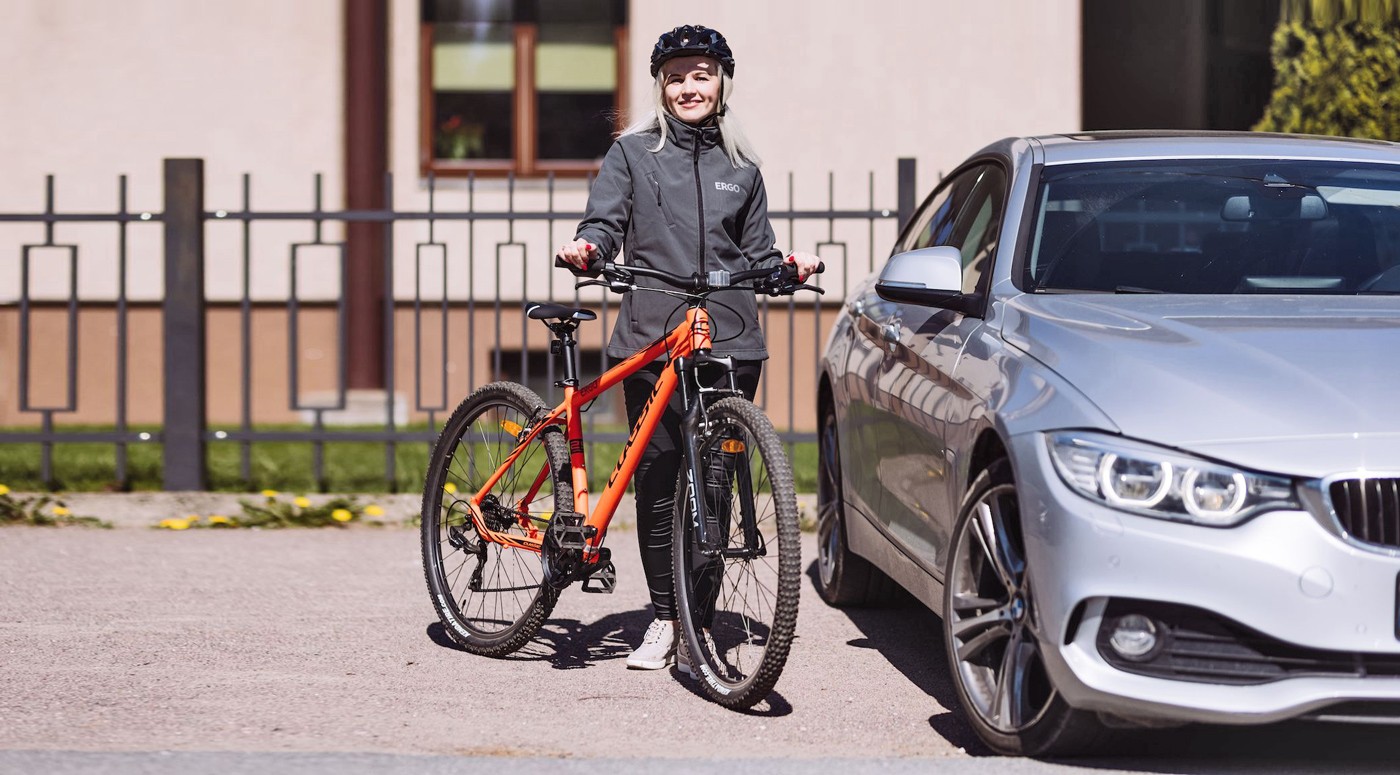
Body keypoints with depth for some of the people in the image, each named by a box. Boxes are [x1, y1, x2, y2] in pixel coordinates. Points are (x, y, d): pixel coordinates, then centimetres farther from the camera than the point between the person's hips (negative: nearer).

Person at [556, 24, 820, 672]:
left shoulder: (741, 168, 17)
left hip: (731, 344, 2)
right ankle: (664, 619, 10)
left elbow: (755, 255, 19)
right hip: (653, 341, -2)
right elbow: (605, 222, 2)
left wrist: (786, 269, 0)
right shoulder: (632, 153, 10)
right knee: (657, 484, -2)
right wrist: (587, 248, -19)